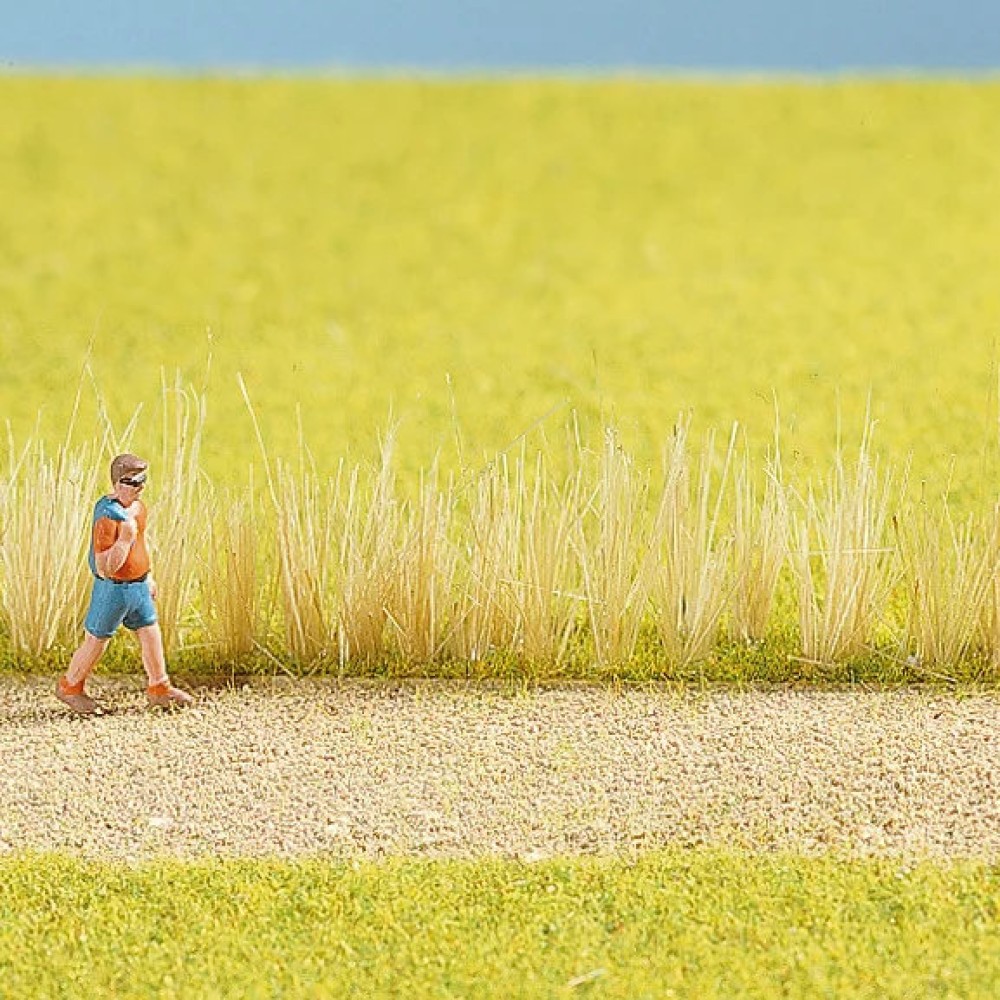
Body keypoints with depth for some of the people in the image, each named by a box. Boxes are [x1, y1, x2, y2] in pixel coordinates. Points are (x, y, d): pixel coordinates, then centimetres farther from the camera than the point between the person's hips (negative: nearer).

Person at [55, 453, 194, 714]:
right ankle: (69, 687, 24)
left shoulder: (137, 507, 2)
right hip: (114, 588, -8)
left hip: (138, 585, 8)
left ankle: (159, 688, 23)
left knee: (151, 634, 11)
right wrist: (124, 540, -38)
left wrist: (148, 577, 27)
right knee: (96, 641, 6)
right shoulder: (107, 518, -26)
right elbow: (104, 568, -28)